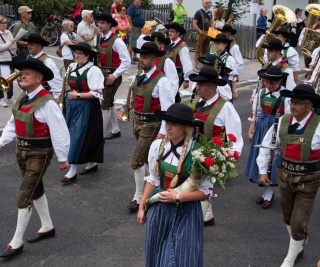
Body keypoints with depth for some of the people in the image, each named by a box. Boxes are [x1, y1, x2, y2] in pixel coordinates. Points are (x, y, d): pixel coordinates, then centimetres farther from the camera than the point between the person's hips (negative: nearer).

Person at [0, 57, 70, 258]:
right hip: (22, 150, 9)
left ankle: (17, 242, 9)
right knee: (36, 189, 21)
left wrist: (62, 158, -16)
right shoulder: (23, 98, 4)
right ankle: (47, 227, 40)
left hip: (39, 153, -8)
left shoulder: (47, 102, -21)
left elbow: (59, 131, -20)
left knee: (25, 196, -5)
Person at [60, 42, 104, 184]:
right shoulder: (71, 67, 6)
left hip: (86, 108, -8)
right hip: (72, 105, 8)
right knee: (80, 136, 14)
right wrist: (69, 95, 11)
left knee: (78, 136, -6)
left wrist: (78, 95, -19)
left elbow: (97, 93, -19)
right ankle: (92, 164, 30)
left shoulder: (93, 70, -16)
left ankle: (72, 172, 1)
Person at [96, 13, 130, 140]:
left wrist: (115, 75, -21)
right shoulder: (99, 38, 5)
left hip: (112, 75, -8)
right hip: (102, 74, 8)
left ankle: (100, 135, 1)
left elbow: (126, 61, -18)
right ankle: (115, 130, 32)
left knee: (105, 105, -7)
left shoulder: (116, 40, -16)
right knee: (109, 102, 17)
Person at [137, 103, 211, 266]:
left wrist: (177, 197, -18)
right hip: (159, 209, 4)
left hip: (185, 213, -4)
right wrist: (142, 207, 8)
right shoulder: (157, 146, -5)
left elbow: (206, 191, -12)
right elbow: (152, 180, 7)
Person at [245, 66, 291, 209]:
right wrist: (251, 131, 11)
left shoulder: (286, 96, -14)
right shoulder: (261, 93, 0)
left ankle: (268, 194, 18)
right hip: (261, 130, 5)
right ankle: (267, 192, 27)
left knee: (273, 160, 4)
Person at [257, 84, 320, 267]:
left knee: (298, 223, 2)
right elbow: (267, 145, 5)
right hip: (285, 176, 5)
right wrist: (263, 170, 4)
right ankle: (298, 247, 49)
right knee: (288, 218, 22)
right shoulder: (283, 121, -7)